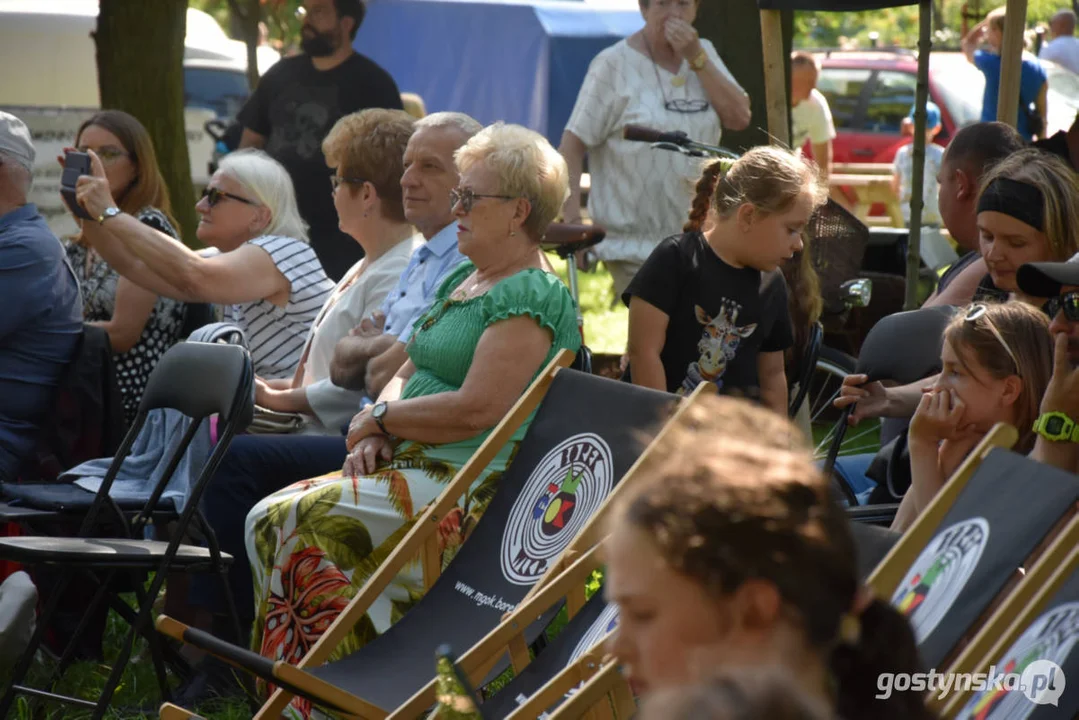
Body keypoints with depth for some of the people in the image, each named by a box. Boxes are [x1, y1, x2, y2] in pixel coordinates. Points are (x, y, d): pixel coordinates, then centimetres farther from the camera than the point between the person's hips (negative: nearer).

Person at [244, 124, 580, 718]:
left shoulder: (532, 300, -12)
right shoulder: (461, 281, 20)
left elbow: (475, 410, -21)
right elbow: (407, 373, 23)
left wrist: (378, 419, -8)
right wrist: (373, 436, 1)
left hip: (460, 481, -10)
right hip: (405, 466, 10)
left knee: (293, 523, -22)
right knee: (265, 520, -8)